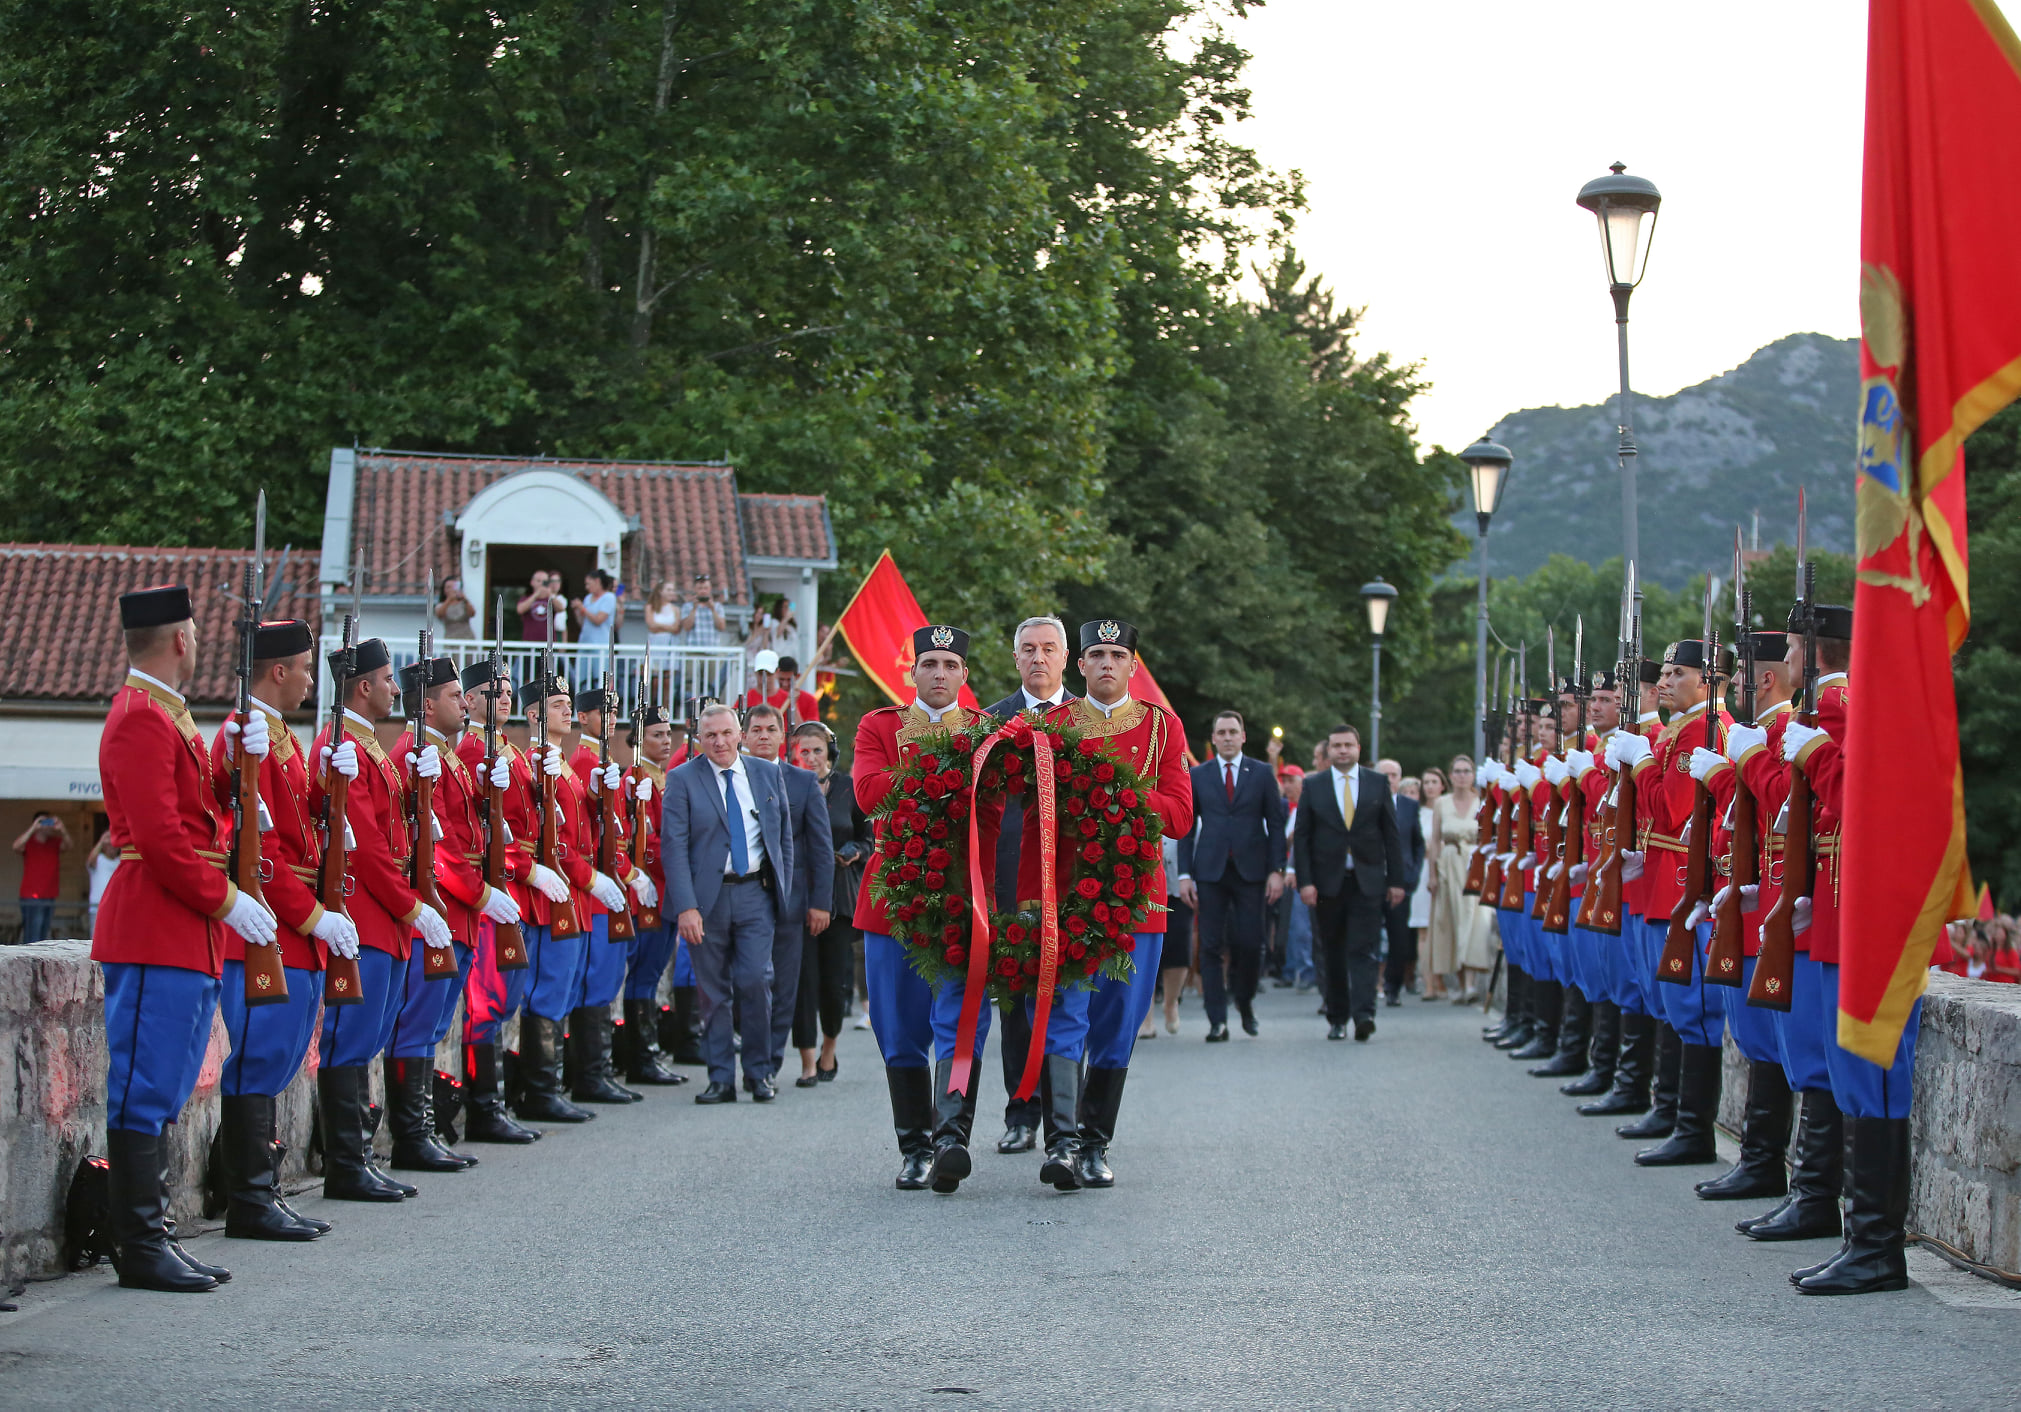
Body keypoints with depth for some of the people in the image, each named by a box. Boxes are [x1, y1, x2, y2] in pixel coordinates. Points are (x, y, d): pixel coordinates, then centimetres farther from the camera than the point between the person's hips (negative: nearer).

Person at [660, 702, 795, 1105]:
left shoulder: (768, 774, 9)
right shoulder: (682, 780, 0)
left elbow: (784, 838, 15)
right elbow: (673, 847, -6)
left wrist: (784, 892, 8)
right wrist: (685, 907, -15)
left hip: (756, 894, 1)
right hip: (707, 897, -1)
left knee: (755, 981, -8)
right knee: (714, 991, 3)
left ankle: (759, 1072, 6)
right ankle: (721, 1079, 10)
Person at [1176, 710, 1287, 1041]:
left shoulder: (1262, 774, 7)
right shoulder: (1197, 775, 9)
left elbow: (1275, 824, 5)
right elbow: (1187, 827, 8)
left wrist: (1276, 870, -3)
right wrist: (1185, 874, 0)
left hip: (1251, 871, 0)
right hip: (1210, 871, 1)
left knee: (1250, 943, -5)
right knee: (1212, 947, -3)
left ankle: (1245, 999, 23)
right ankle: (1217, 1022, 0)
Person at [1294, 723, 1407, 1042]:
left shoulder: (1378, 784, 6)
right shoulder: (1313, 788, 5)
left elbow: (1391, 835, 7)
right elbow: (1302, 837, 3)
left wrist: (1396, 880, 2)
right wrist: (1304, 881, -7)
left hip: (1367, 881, -1)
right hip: (1328, 881, 1)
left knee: (1363, 949, -10)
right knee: (1334, 953, 6)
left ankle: (1363, 1015, -20)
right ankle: (1337, 1018, 15)